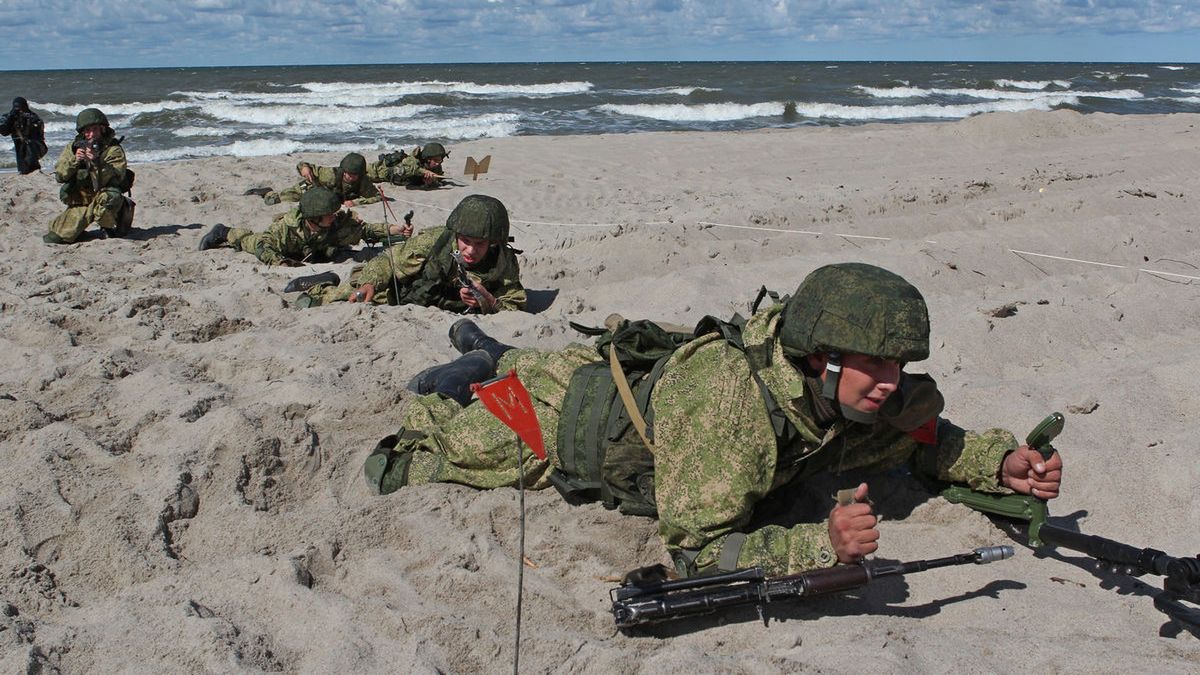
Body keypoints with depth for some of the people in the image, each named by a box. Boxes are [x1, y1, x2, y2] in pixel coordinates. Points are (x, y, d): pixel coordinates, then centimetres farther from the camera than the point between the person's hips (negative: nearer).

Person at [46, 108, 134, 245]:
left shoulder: (113, 149, -9)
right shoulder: (74, 147, 4)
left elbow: (116, 178, -21)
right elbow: (59, 176, -2)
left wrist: (96, 162, -34)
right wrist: (74, 160, -18)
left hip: (103, 202, -3)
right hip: (78, 203, 4)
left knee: (110, 196, -39)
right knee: (52, 238, -8)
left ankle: (108, 228, -11)